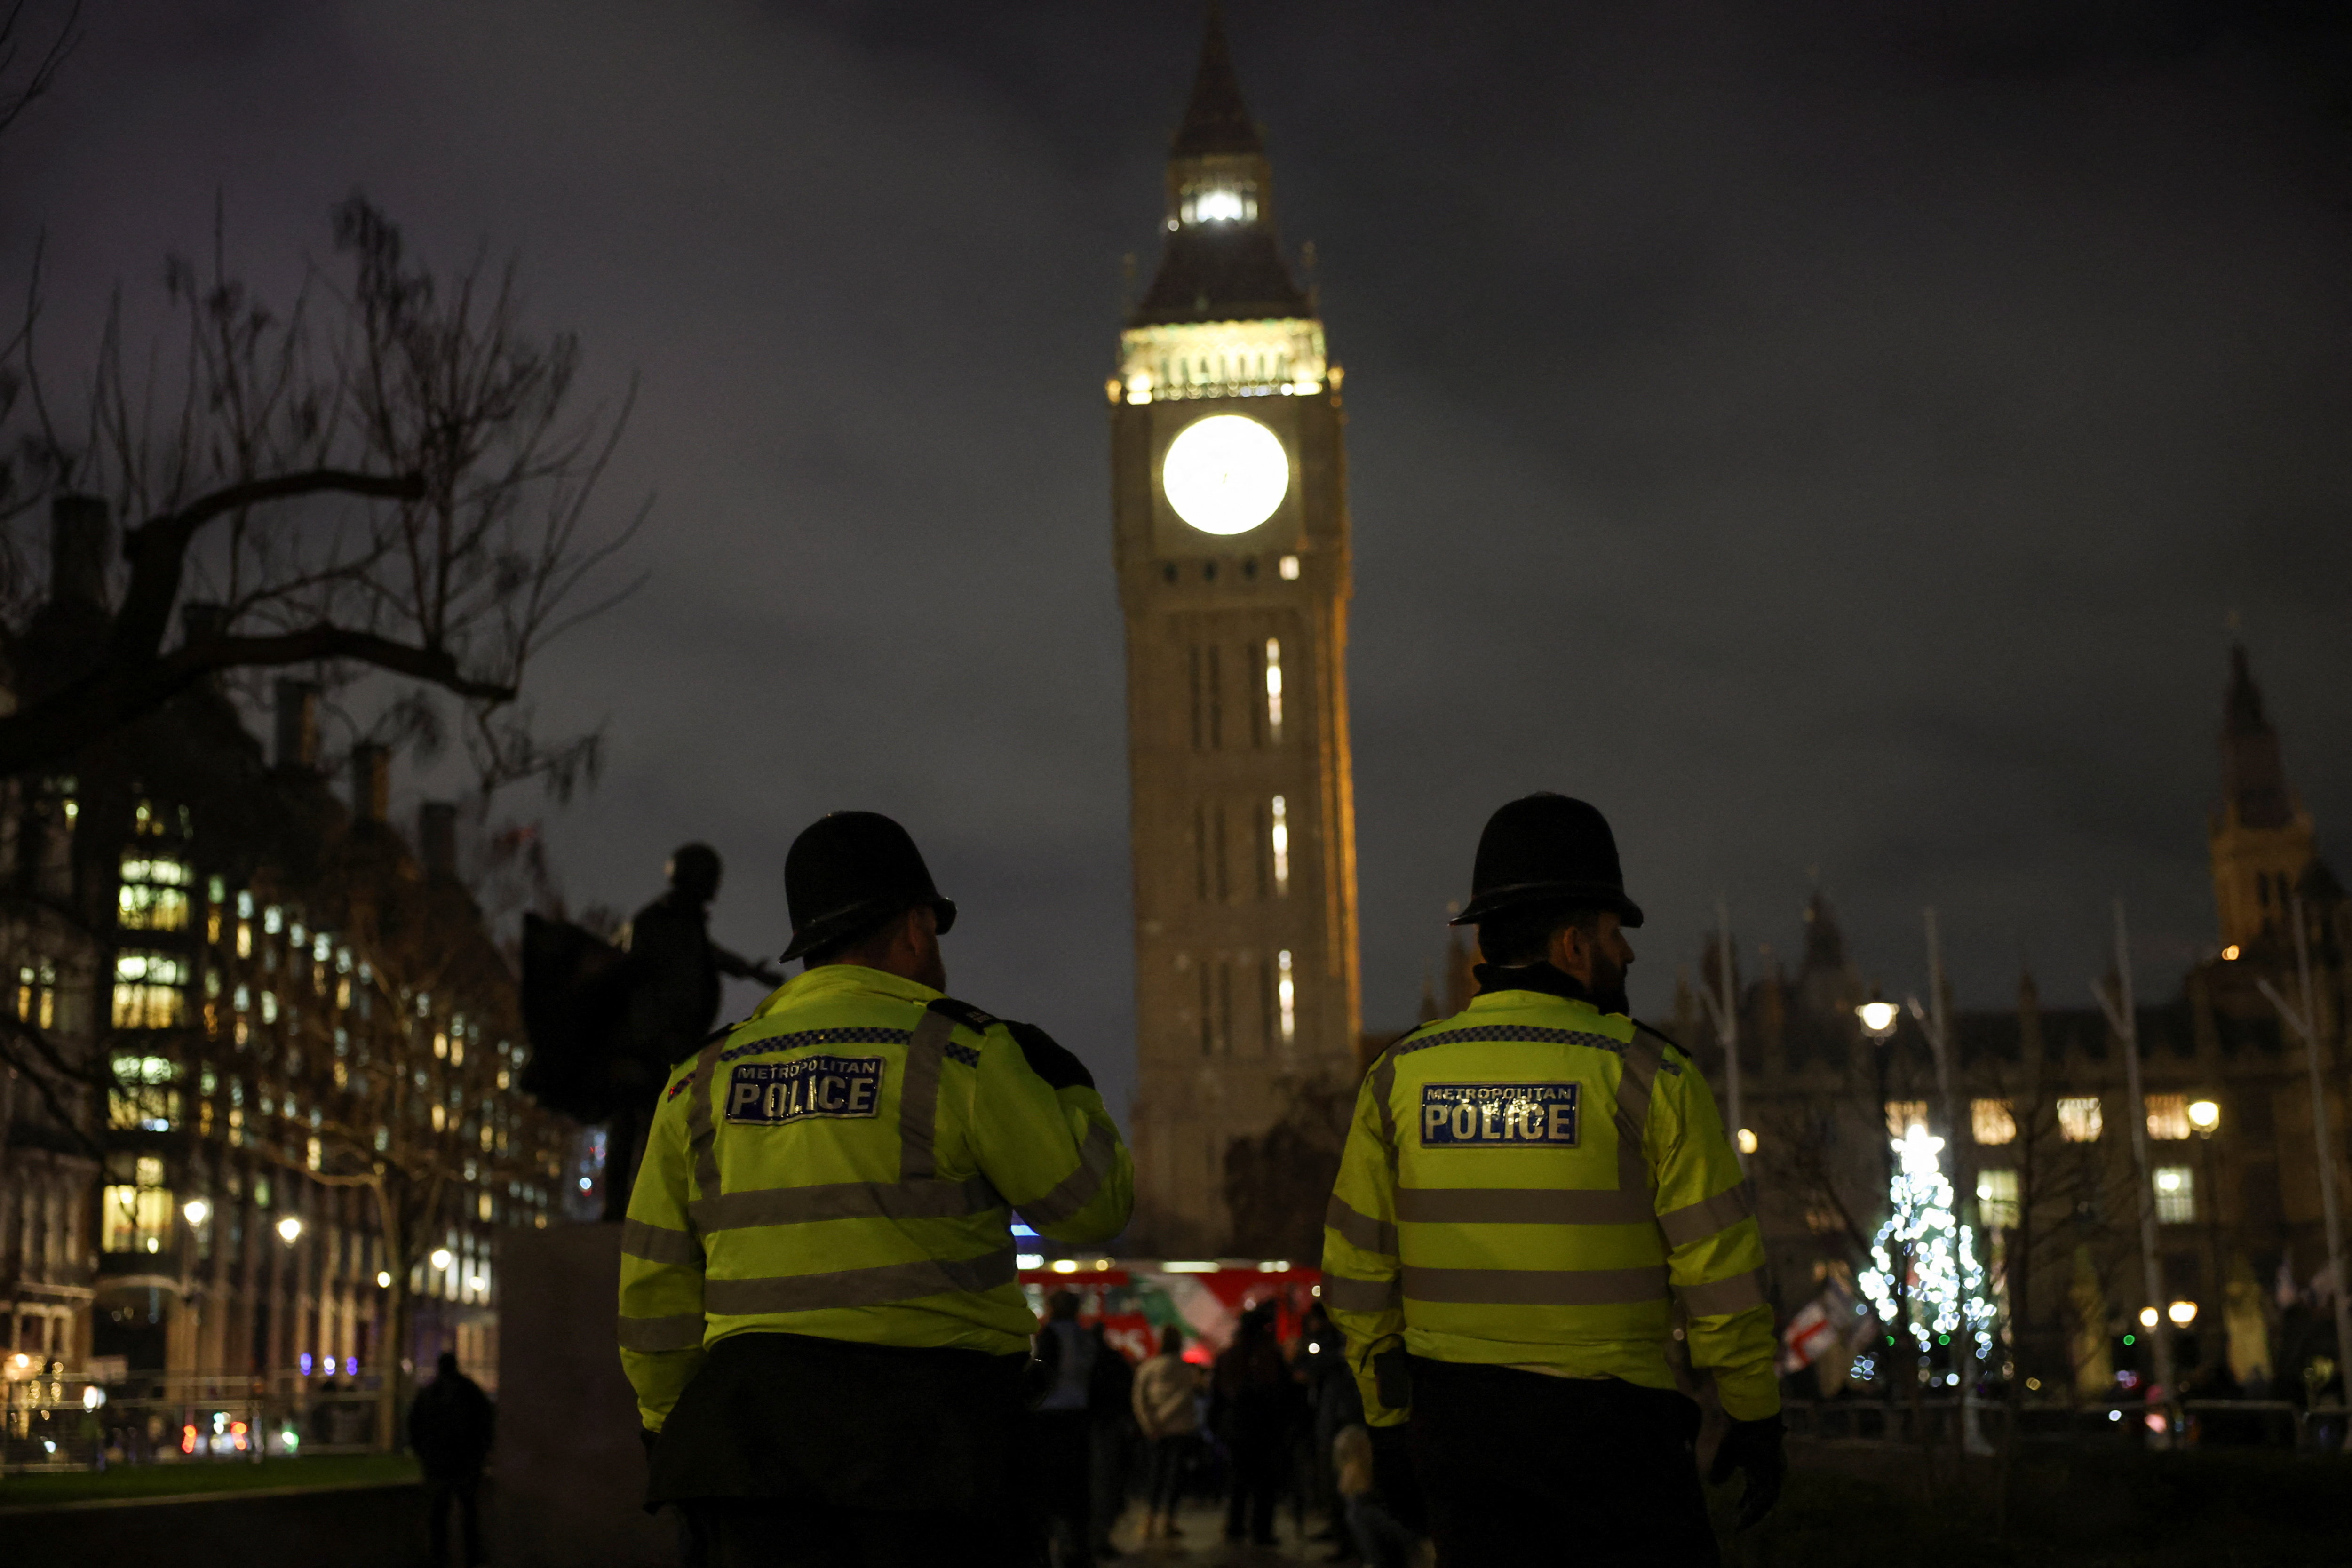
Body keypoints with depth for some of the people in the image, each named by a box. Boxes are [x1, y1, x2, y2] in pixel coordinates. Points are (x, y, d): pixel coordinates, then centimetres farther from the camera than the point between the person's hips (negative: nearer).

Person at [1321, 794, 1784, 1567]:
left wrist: (1388, 1419, 14)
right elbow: (1721, 1269, -8)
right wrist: (1756, 1416, 3)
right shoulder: (1648, 1074, -9)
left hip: (1456, 1417, 4)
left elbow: (1356, 1276, 4)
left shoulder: (1400, 1077, 2)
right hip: (1610, 1413, -3)